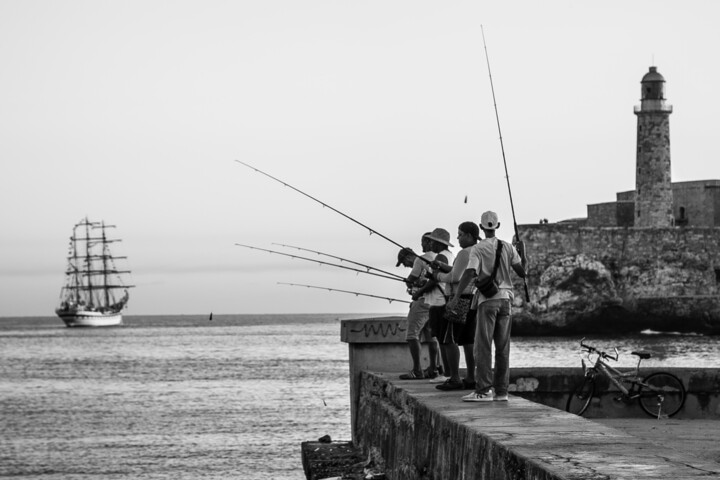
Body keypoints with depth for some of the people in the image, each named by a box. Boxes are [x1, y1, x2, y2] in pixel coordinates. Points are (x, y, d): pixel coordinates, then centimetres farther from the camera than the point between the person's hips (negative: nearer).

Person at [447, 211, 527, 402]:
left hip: (488, 299, -4)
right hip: (505, 298, 4)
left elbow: (469, 273, -15)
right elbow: (522, 272, 8)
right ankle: (501, 391, 6)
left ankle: (484, 390, -13)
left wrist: (456, 297, -15)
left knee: (483, 346, -5)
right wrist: (522, 253, 24)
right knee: (503, 347, 6)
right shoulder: (508, 248, 8)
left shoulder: (478, 249, -5)